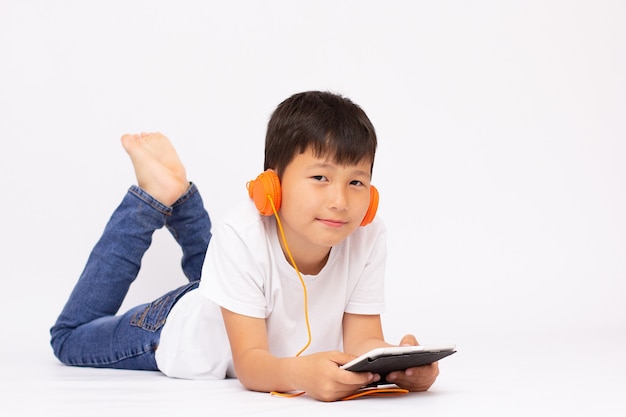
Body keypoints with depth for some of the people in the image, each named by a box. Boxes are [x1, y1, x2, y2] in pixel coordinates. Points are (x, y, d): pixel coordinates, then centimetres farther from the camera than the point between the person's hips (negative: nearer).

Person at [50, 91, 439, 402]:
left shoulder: (368, 235, -31)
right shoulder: (243, 236, -42)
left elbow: (362, 340, -28)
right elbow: (249, 362, -43)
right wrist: (303, 373, -66)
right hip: (179, 335, -4)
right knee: (70, 337, 21)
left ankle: (182, 196, 38)